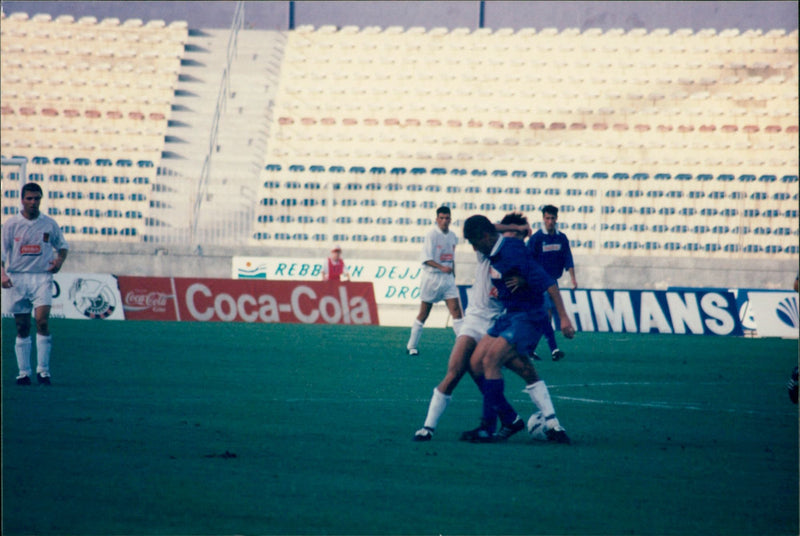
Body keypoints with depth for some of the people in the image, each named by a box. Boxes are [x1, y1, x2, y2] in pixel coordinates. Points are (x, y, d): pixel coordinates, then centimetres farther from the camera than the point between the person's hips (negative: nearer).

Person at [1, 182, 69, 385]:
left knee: (42, 319, -18)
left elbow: (62, 245, 20)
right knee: (22, 327, 3)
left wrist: (59, 260, -1)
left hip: (42, 277, -1)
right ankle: (24, 372, 9)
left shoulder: (49, 224, 6)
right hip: (17, 278, 1)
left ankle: (43, 369, -10)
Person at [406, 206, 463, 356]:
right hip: (432, 276, -5)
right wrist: (441, 267, -29)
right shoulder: (432, 235, -9)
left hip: (447, 277, 5)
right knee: (424, 314, 4)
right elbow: (427, 258, -15)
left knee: (456, 310, -8)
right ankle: (412, 346, 16)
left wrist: (453, 278, 20)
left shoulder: (452, 236, 9)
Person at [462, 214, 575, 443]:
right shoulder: (494, 254, 8)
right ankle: (511, 420, 7)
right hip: (509, 316, 10)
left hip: (528, 318, -10)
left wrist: (563, 318, -24)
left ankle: (488, 427, -14)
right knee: (476, 363, 0)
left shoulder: (512, 252, -19)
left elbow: (547, 283, -21)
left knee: (491, 360, -21)